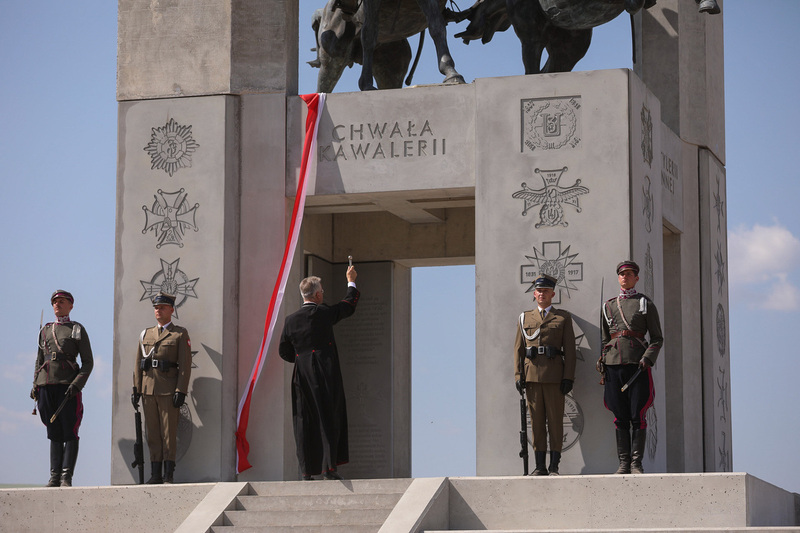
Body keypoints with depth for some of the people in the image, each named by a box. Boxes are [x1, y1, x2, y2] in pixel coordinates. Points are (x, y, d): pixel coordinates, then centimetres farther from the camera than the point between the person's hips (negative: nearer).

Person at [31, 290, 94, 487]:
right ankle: (54, 477, 5)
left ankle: (66, 477, -9)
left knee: (69, 432, -7)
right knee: (54, 434, 5)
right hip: (47, 385, 4)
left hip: (68, 386, -4)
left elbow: (88, 362, -1)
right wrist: (35, 385, 9)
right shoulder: (45, 330, 17)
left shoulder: (77, 330, 3)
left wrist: (77, 384, -14)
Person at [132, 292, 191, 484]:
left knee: (169, 432, -4)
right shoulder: (145, 334, 15)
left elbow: (185, 365, -4)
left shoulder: (180, 334, 2)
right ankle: (156, 473, 7)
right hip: (148, 389, 4)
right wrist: (136, 390, 7)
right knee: (152, 433, 4)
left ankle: (169, 474, -2)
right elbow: (138, 365, 15)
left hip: (169, 389, -4)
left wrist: (181, 391, -12)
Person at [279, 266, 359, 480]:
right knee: (329, 419, 0)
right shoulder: (323, 313, -5)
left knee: (305, 423, 4)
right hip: (326, 375, -3)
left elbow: (284, 352, 10)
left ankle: (307, 471, 2)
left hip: (302, 377, 3)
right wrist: (351, 281, 25)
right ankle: (328, 466, -7)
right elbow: (349, 304, 10)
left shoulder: (290, 320, 4)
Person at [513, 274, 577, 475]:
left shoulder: (563, 317, 8)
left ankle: (554, 466, 1)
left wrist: (569, 377, -6)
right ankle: (540, 466, 6)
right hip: (532, 375, 2)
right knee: (536, 421, 3)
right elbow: (518, 349, 13)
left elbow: (570, 349, 2)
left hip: (554, 375, -2)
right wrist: (518, 375, 3)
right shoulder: (525, 318, 15)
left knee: (555, 420, -2)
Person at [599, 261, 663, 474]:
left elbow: (657, 338, 3)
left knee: (638, 416, -5)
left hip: (638, 365, -3)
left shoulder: (646, 304, 5)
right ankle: (624, 463, 5)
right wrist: (602, 361, 8)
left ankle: (636, 463, -2)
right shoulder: (608, 306, 15)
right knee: (620, 417, 2)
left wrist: (647, 359, -12)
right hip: (614, 364, 3)